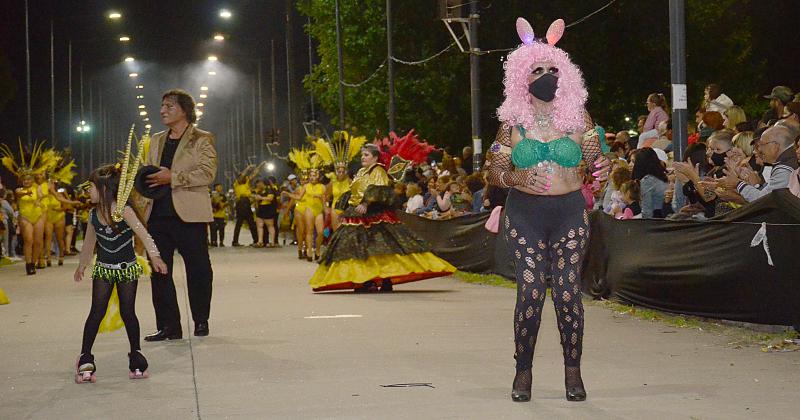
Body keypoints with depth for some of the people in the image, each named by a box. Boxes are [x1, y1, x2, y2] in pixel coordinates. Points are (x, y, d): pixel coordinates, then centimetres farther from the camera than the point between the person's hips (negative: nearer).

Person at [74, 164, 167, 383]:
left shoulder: (123, 210, -17)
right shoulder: (93, 214, -2)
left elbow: (142, 233, -26)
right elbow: (89, 241, 14)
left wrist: (154, 256, -37)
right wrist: (82, 264, 24)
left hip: (127, 268, -3)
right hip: (103, 269, 3)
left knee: (128, 312, 1)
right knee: (96, 312, -1)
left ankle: (136, 355, 15)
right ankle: (85, 359, 1)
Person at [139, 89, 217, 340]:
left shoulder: (202, 140, 0)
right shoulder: (156, 141, 20)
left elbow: (207, 173, -12)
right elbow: (148, 172, 27)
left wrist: (172, 177, -18)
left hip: (189, 215, -6)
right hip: (159, 214, 6)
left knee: (198, 270, 1)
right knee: (159, 271, 3)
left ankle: (201, 322, 16)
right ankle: (168, 326, 8)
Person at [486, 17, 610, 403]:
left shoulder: (577, 118, 6)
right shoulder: (513, 122, 4)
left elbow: (595, 163, 9)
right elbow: (493, 171, 5)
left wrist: (601, 168, -14)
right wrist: (516, 178, -16)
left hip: (569, 213, 1)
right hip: (525, 214, -1)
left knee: (568, 293, -3)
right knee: (530, 292, -6)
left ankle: (573, 372, 9)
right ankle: (523, 372, 7)